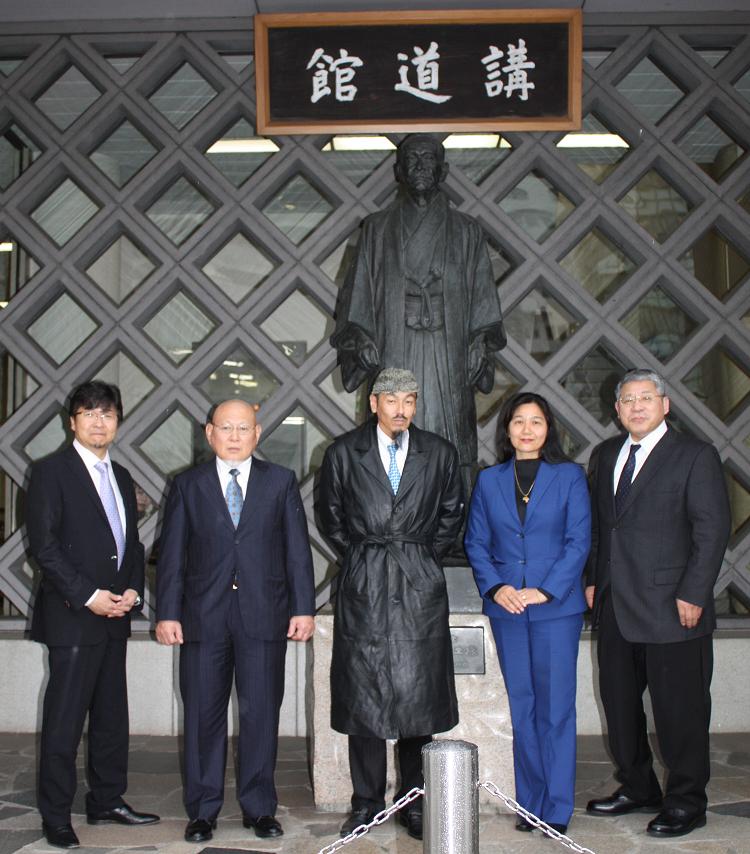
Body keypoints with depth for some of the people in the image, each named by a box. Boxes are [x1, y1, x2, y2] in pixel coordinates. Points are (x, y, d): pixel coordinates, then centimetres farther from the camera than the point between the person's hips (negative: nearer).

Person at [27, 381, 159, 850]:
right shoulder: (51, 471, -5)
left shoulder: (121, 477, 16)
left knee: (113, 716, 12)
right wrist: (89, 596, -16)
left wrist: (133, 591, 2)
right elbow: (44, 545, -12)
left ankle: (108, 801, 24)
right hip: (72, 616, -7)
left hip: (115, 616, 7)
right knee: (65, 719, -2)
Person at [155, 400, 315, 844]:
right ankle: (203, 810, 17)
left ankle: (259, 807, 17)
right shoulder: (188, 484, 8)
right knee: (204, 715, 5)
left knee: (261, 714, 4)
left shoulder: (281, 481, 8)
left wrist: (304, 607, -1)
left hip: (263, 615, 0)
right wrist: (168, 612, -1)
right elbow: (172, 553, 6)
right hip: (204, 616, 1)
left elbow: (298, 549, 5)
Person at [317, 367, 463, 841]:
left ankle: (415, 803, 14)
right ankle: (367, 802, 14)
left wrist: (425, 555, 8)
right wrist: (359, 555, 7)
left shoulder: (440, 453, 6)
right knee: (362, 695, 3)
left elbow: (452, 513, 15)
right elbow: (330, 514, 13)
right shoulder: (344, 452, 4)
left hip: (420, 585, 1)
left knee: (418, 693, 2)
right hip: (363, 587, 0)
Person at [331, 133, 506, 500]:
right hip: (394, 359, 0)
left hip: (449, 362, 0)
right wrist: (363, 344, -2)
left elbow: (482, 297, 10)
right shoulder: (377, 229, 12)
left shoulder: (466, 231, 12)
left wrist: (479, 346, -2)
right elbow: (359, 293, 9)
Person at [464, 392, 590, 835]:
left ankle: (557, 810, 7)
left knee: (556, 708, -2)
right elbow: (476, 542, 8)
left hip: (556, 604, -3)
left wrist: (545, 590, -12)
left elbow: (579, 540, -4)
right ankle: (530, 804, 18)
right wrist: (495, 587, -7)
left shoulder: (570, 476, 2)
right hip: (506, 607, 3)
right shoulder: (489, 480, 10)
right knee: (521, 708, 8)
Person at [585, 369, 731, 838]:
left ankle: (686, 803, 17)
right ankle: (637, 788, 31)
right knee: (619, 702, 14)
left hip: (672, 606, -6)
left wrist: (693, 594, -14)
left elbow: (713, 529, -9)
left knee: (679, 709, 2)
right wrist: (593, 580, 11)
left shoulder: (695, 455, -5)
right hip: (616, 606, 6)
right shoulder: (606, 455, 14)